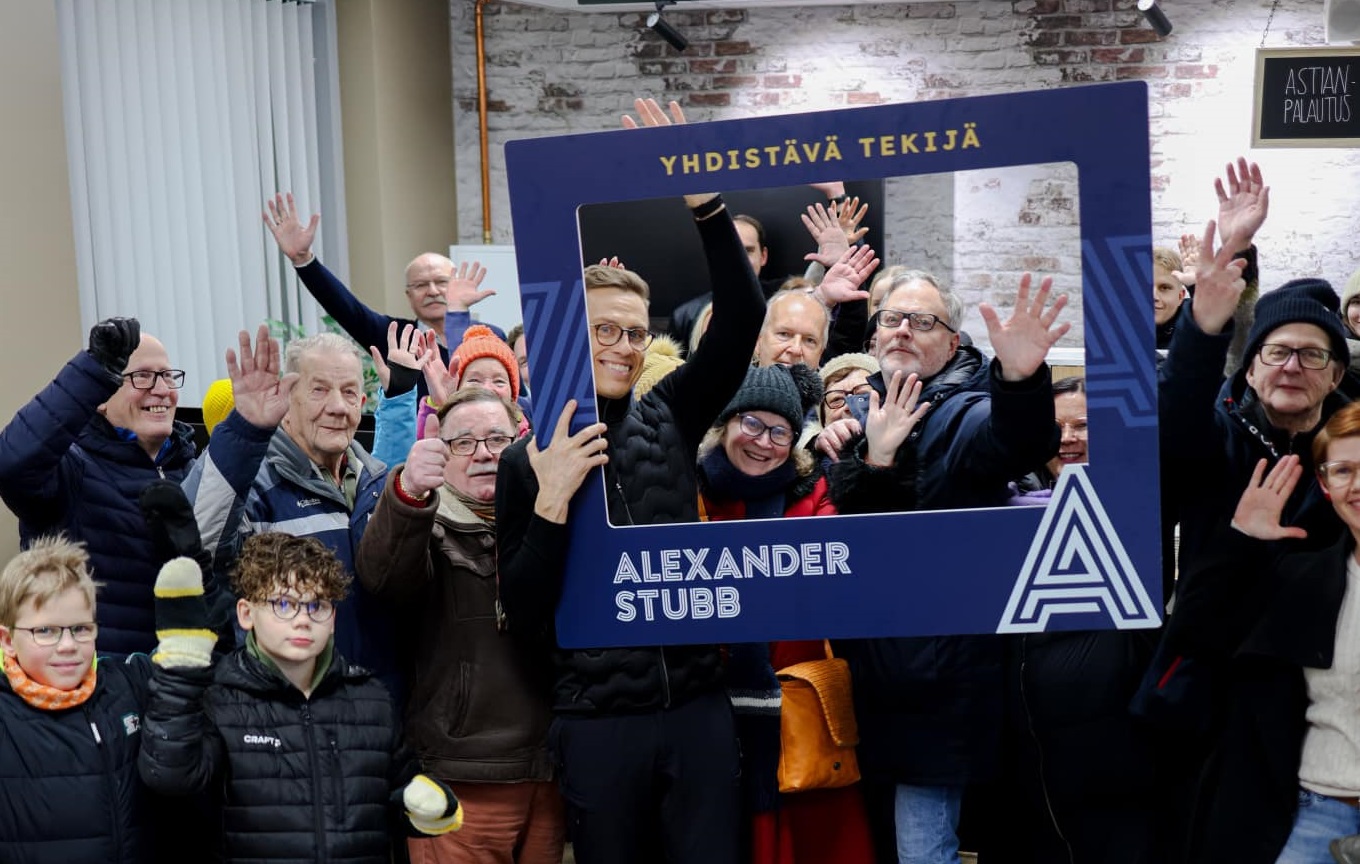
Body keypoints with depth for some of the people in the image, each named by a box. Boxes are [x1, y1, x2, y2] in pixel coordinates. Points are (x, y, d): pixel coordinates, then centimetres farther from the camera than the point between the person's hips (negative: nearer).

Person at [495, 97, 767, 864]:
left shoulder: (669, 419, 2)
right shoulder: (529, 461, -3)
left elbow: (742, 321, -10)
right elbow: (525, 614, -8)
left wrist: (705, 204, -20)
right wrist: (551, 501, -20)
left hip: (699, 705, 2)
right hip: (599, 721, -2)